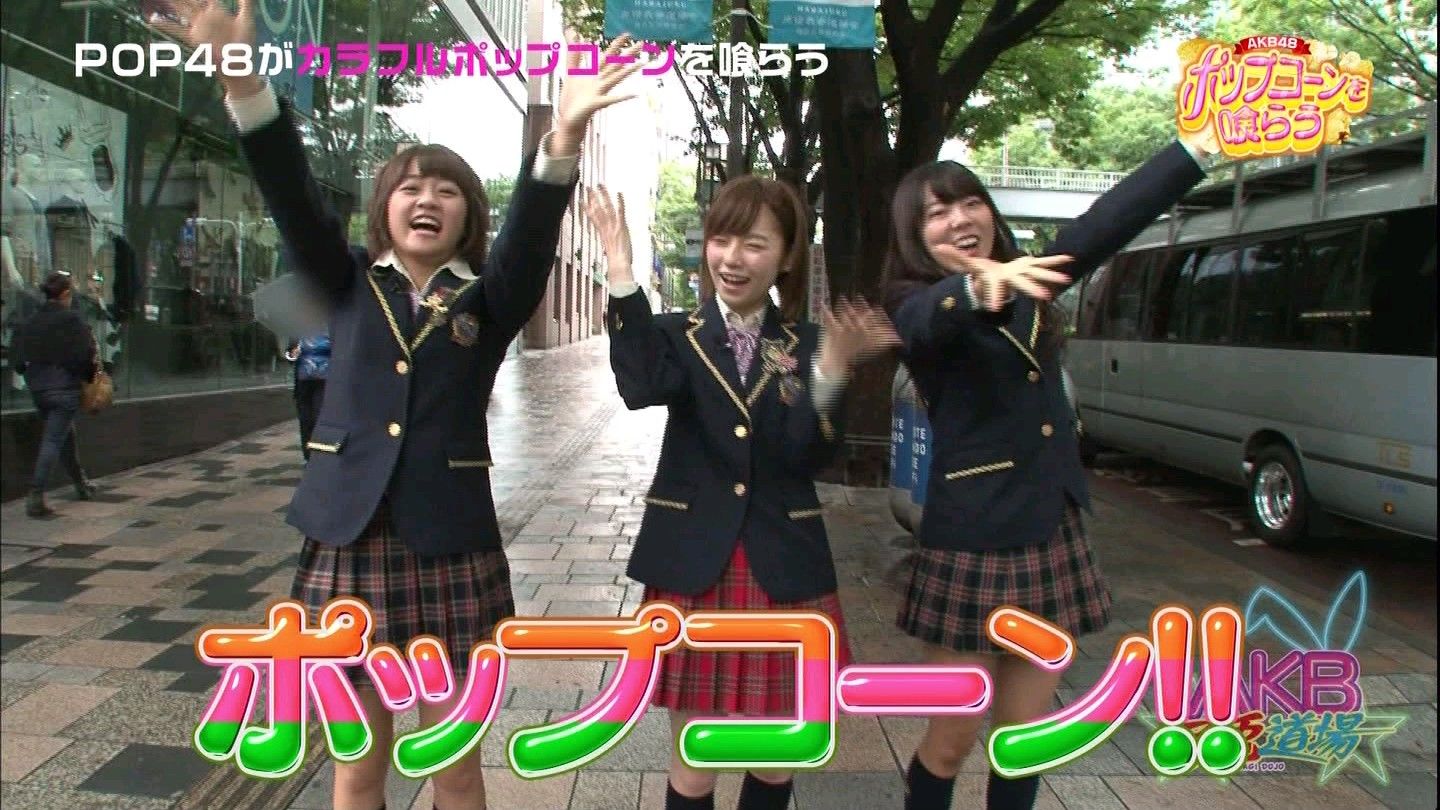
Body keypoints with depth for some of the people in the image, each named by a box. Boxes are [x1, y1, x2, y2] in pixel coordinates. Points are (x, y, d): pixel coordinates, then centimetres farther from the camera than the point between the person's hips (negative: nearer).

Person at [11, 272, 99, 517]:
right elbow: (85, 355, -16)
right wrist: (90, 375, 1)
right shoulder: (70, 319, -11)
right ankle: (36, 497, -12)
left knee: (66, 437, 20)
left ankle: (82, 485, 34)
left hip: (38, 388, 7)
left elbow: (17, 357, 8)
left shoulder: (31, 322, 7)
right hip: (64, 388, -7)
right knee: (53, 441, -6)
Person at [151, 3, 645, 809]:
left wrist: (563, 136, -36)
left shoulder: (487, 299, 1)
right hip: (350, 543, 2)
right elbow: (293, 194, -8)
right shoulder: (352, 285, 6)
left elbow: (533, 231, -17)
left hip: (451, 548, -1)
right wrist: (244, 81, -24)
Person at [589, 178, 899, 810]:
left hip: (783, 570, 2)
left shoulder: (807, 346, 3)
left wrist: (830, 373, -28)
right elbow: (642, 387, -24)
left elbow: (808, 457, -11)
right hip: (693, 566, -1)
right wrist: (622, 276, -31)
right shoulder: (677, 335, 0)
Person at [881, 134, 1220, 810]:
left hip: (1056, 538, 5)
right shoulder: (917, 306, -8)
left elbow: (1112, 218, 5)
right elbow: (931, 322, -32)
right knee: (953, 740, 6)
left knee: (1024, 736, 15)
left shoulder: (1027, 284, 8)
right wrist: (980, 284, -53)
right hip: (972, 544, -5)